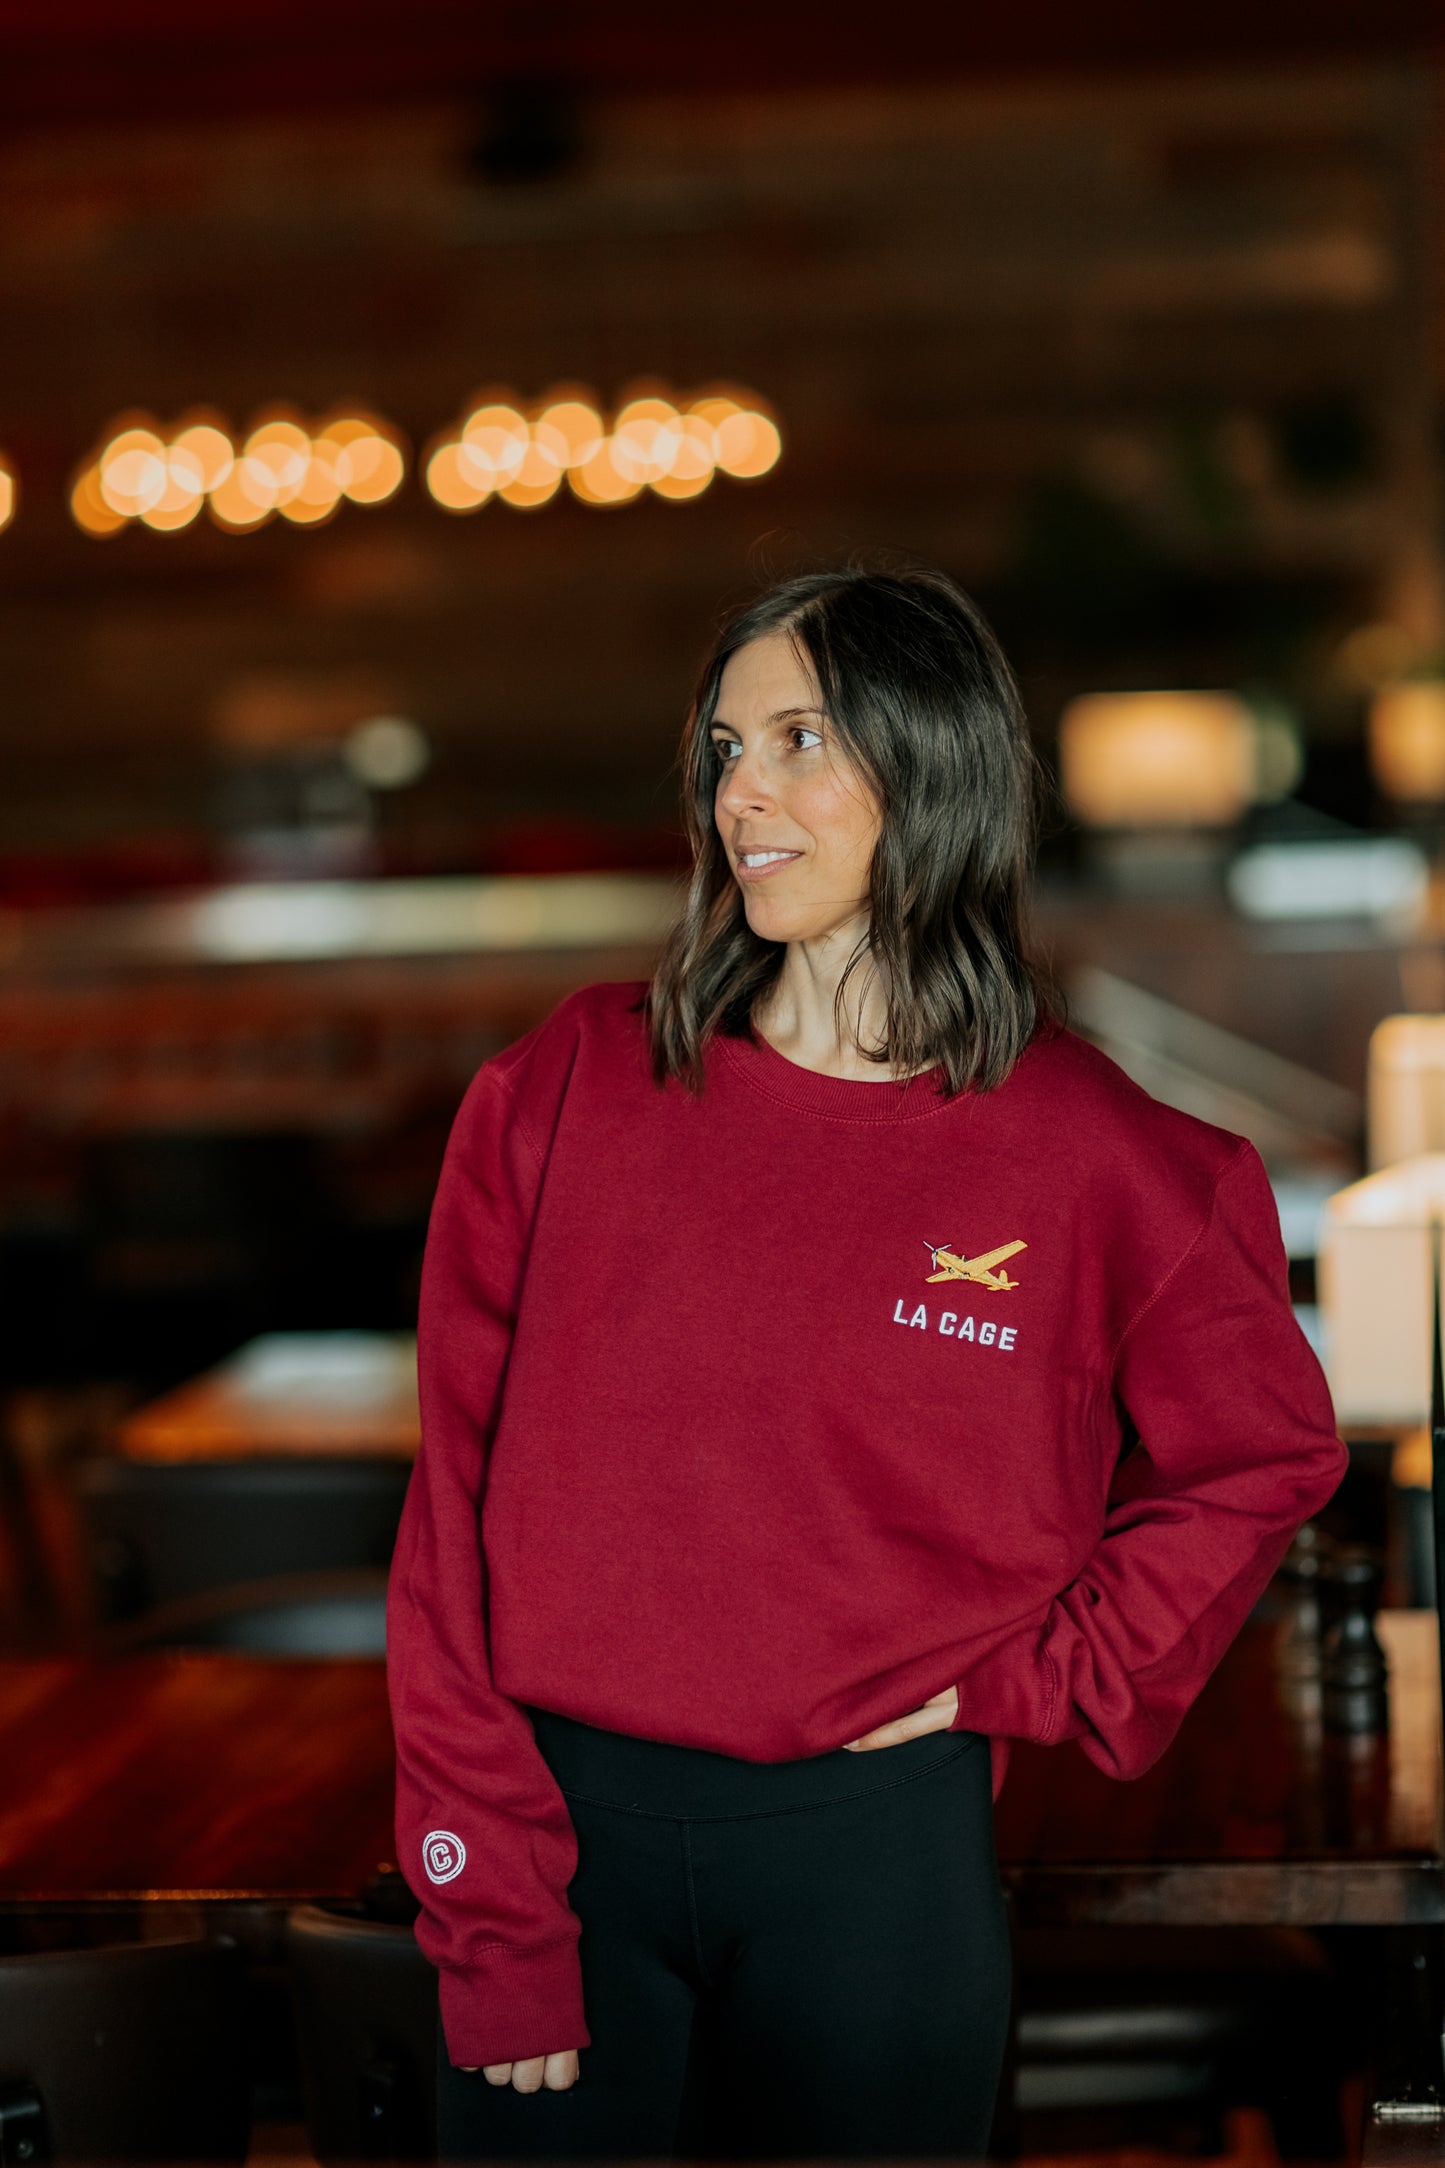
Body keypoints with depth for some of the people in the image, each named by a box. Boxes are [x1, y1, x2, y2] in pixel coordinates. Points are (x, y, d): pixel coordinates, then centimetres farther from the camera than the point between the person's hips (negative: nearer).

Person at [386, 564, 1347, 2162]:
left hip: (877, 1849, -1)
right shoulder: (565, 1091, 0)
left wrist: (1028, 1680, -1)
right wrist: (489, 1908, -8)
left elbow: (1264, 1457, 10)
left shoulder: (1092, 1159, -2)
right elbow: (458, 1505, -2)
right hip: (564, 1822, 1)